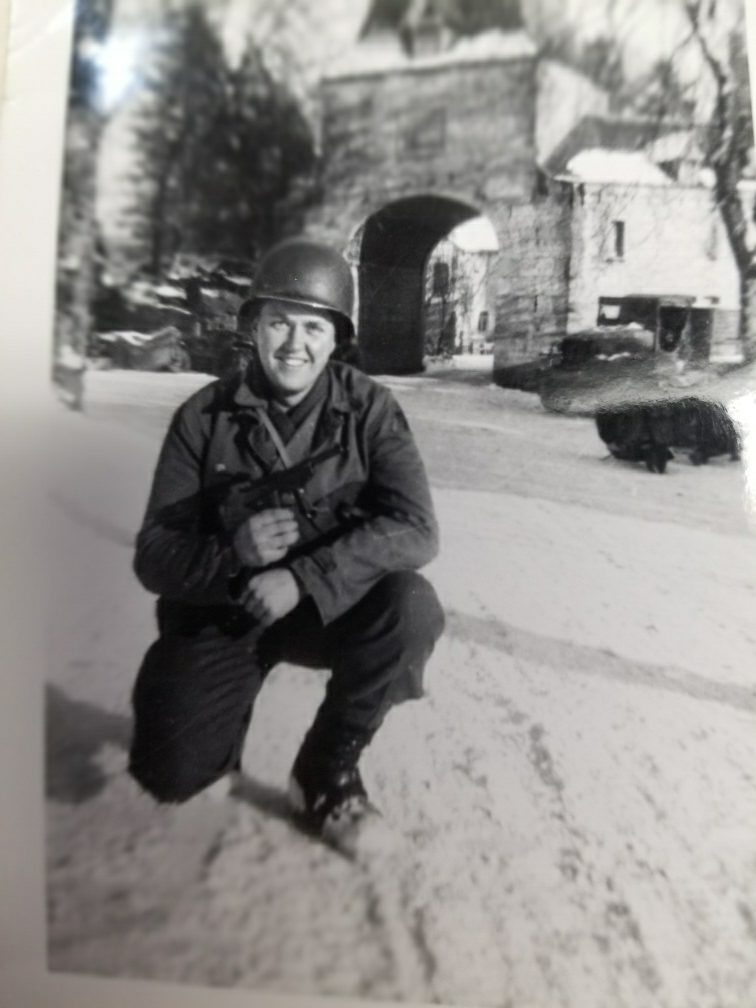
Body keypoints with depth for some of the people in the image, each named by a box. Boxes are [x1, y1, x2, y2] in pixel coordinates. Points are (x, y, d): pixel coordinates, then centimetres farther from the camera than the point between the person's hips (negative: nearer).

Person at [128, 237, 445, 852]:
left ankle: (326, 771, -4)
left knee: (412, 608, -30)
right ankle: (228, 712, 26)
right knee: (171, 774, -13)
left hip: (330, 605, 0)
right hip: (220, 610, 0)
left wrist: (304, 578, -33)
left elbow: (415, 529, -22)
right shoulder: (203, 417, -9)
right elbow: (154, 556, -10)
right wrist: (233, 553, -31)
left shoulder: (369, 408, -11)